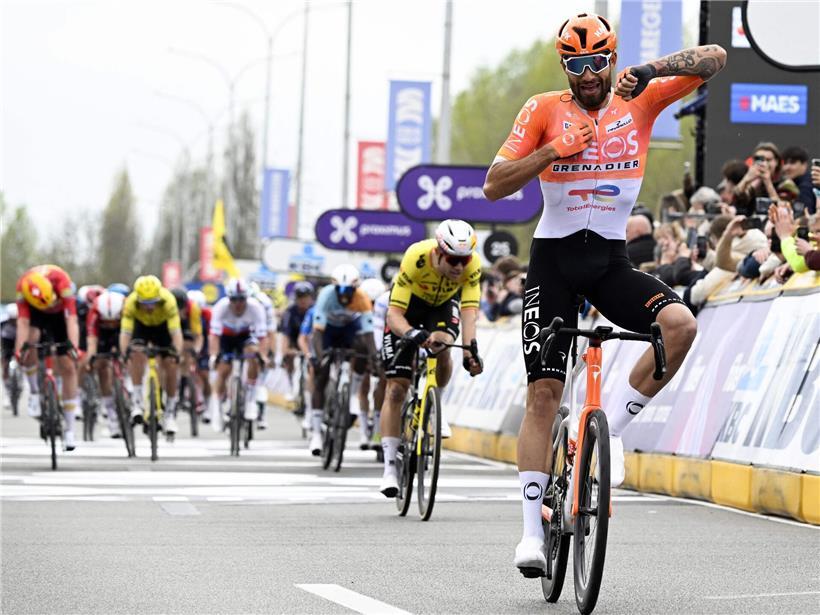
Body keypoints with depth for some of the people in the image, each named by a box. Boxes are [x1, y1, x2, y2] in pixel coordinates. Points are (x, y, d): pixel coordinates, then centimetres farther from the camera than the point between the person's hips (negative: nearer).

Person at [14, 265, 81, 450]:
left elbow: (71, 319, -43)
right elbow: (23, 322, -37)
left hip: (60, 314, 0)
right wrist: (19, 348, -50)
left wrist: (73, 347, -54)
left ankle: (69, 430, 1)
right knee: (30, 340, -34)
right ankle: (35, 392, -12)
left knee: (68, 367, -6)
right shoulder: (23, 287, -35)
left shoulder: (61, 281, -39)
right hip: (36, 314, 1)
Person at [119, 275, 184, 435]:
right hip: (141, 325, 0)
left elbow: (176, 332, -42)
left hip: (163, 326, 0)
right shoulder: (131, 303, -37)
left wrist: (178, 354, -55)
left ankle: (170, 414, 5)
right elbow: (125, 332, -39)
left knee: (170, 365, -10)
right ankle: (138, 402, -18)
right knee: (136, 354, -27)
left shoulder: (168, 301, -39)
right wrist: (124, 354, -53)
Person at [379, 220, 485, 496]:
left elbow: (469, 310, -34)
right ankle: (390, 467, -3)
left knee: (442, 346, -32)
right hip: (410, 303, -2)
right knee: (396, 388, -9)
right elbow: (394, 313, -36)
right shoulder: (416, 257, -37)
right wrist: (411, 334, -56)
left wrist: (469, 351, -48)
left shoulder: (472, 264, -31)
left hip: (444, 303, 2)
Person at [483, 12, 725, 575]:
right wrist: (551, 151, -22)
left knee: (681, 323, -27)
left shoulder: (639, 101, 2)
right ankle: (533, 532, -3)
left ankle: (609, 429, -10)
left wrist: (652, 70, -24)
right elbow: (494, 186, -8)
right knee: (543, 393, -7)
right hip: (554, 258, -2)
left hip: (612, 260, 2)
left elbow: (715, 58, -8)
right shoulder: (545, 110, -2)